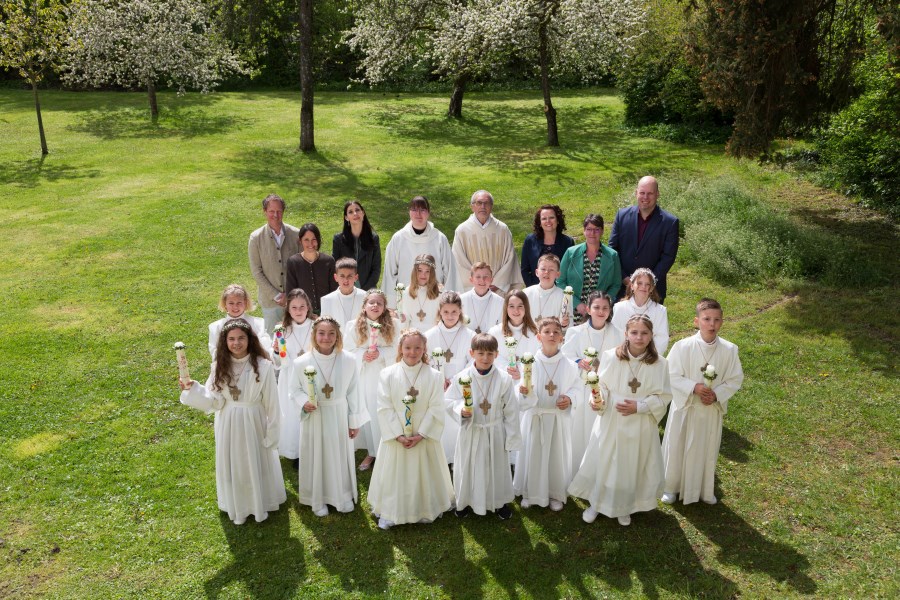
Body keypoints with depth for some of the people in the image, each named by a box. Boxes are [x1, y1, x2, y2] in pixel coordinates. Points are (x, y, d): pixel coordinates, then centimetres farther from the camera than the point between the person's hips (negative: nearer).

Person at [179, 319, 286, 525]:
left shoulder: (262, 366, -16)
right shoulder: (220, 366, -6)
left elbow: (271, 403, -10)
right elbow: (214, 400, -6)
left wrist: (272, 433, -7)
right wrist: (193, 389, -21)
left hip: (254, 424, -2)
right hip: (228, 425, 3)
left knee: (256, 464, 16)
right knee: (233, 466, 17)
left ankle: (260, 504, 40)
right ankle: (238, 508, 39)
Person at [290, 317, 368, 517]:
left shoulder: (348, 360, -12)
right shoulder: (302, 362, -14)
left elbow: (353, 393, -4)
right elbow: (295, 390, 0)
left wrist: (355, 421, 1)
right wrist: (304, 403, -21)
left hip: (339, 417, 1)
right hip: (314, 419, -1)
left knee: (341, 456, 16)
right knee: (316, 458, 12)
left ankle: (343, 495, 38)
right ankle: (317, 499, 33)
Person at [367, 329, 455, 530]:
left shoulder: (433, 376, -7)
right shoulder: (388, 374, -7)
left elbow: (436, 409, -8)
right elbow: (385, 408, -9)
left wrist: (421, 434, -15)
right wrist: (398, 435, -14)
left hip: (424, 436, 0)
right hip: (395, 436, 0)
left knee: (423, 474, 11)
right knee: (394, 474, 9)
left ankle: (425, 510, 30)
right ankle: (389, 513, 25)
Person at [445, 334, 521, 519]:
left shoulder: (504, 379, -14)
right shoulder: (461, 377, -14)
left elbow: (511, 410, -7)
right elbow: (450, 401, -6)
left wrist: (511, 438, -3)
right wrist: (461, 410, -27)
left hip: (495, 433, 0)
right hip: (470, 432, 0)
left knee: (497, 467, 17)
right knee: (467, 467, 15)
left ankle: (500, 502, 40)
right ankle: (465, 501, 39)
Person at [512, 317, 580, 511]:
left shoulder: (568, 365, -6)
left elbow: (576, 385, 7)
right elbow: (524, 392, -6)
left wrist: (570, 398, -11)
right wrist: (524, 391, -27)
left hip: (559, 417, 1)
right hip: (535, 416, -1)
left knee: (558, 455, 10)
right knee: (532, 453, 8)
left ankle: (556, 494, 29)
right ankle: (530, 493, 27)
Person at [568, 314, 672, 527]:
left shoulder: (659, 364, -10)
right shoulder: (610, 357, -11)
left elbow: (663, 397, -5)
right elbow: (602, 386, -1)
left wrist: (639, 406, -18)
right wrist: (598, 401, -21)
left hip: (641, 426, 0)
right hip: (611, 422, 0)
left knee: (633, 466, 14)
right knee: (603, 462, 12)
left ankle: (624, 508, 37)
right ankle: (596, 503, 35)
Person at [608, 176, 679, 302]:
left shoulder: (670, 222, -6)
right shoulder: (622, 215, 1)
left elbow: (668, 257, -7)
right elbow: (612, 249, 3)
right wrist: (623, 279, -7)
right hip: (621, 286, 2)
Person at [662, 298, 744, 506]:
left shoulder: (729, 350, -11)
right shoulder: (682, 346, -17)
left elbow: (735, 380, -2)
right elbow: (671, 376, -12)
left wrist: (717, 395, -16)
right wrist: (694, 387, -24)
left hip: (712, 409, 2)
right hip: (685, 407, -2)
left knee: (707, 449, 17)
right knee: (677, 447, 12)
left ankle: (704, 489, 39)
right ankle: (671, 487, 33)